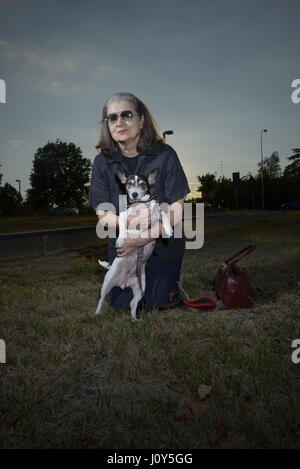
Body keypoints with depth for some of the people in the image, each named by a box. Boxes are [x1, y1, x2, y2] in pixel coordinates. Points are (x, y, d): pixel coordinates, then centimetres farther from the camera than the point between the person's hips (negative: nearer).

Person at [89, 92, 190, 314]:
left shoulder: (164, 155, -13)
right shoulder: (103, 162, -7)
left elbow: (177, 210, -15)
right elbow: (103, 215, -9)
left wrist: (146, 237, -27)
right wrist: (128, 222, -31)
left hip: (163, 242, -1)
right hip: (122, 244, 2)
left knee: (160, 301, -4)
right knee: (123, 304, -1)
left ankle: (171, 278, 30)